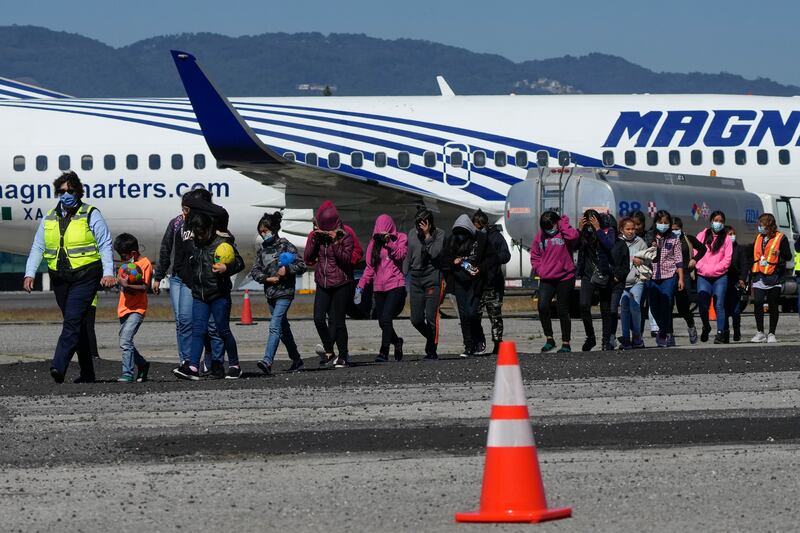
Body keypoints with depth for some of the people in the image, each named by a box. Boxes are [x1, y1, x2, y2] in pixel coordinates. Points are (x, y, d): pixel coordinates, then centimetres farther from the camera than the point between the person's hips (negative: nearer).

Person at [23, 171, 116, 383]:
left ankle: (59, 367, -27)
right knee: (78, 325, 9)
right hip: (60, 279, 5)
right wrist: (30, 273, 1)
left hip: (85, 277, -5)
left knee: (72, 321, -17)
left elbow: (105, 245, -3)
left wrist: (108, 272, -15)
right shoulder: (49, 219, 14)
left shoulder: (91, 215, 0)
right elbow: (37, 248, 14)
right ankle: (87, 372, 15)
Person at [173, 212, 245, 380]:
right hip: (199, 296, 5)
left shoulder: (222, 243, -7)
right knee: (198, 330, -5)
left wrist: (226, 268, -26)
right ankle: (193, 367, -14)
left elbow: (240, 263, -8)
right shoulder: (193, 245, 11)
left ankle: (234, 365, 13)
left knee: (223, 330, 0)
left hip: (219, 295, -5)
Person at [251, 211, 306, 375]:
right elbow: (255, 271, 9)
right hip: (270, 293, 7)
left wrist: (287, 269, -19)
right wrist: (267, 278, -7)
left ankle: (267, 361, -29)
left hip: (285, 292, -7)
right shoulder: (262, 249, 12)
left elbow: (301, 266, -5)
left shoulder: (286, 246, -4)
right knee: (283, 329, 15)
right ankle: (296, 360, 27)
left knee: (274, 326, -19)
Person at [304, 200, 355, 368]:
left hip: (341, 284, -4)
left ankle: (343, 356, 7)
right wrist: (315, 240, -9)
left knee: (338, 321, -4)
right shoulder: (315, 235, 7)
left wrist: (335, 242, -23)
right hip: (323, 283, 4)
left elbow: (346, 259, -15)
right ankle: (329, 351, 10)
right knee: (318, 318, -7)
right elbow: (308, 258, 3)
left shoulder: (344, 236, -6)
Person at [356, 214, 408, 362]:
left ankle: (384, 352, -17)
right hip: (378, 288, 5)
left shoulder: (400, 238, 6)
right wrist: (361, 286, 8)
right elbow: (370, 267, 16)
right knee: (382, 322, 5)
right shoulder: (374, 244, 15)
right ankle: (397, 342, 32)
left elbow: (400, 255, -10)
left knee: (386, 318, -18)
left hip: (396, 285, -5)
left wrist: (389, 243, -22)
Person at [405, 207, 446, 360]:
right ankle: (432, 340, 26)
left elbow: (434, 253, -17)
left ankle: (432, 350, 3)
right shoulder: (412, 233, 10)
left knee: (431, 317, -9)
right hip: (415, 279, 5)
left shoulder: (439, 234, -4)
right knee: (416, 319, 1)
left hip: (433, 278, -5)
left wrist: (427, 235, -15)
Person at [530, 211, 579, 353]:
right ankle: (549, 339, 2)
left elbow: (574, 236, -29)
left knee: (563, 310, 3)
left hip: (565, 278, -3)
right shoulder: (540, 235, 8)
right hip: (546, 279, 3)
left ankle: (566, 343, 15)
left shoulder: (564, 233, -4)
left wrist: (563, 223, -14)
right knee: (543, 307, -14)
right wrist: (537, 268, 1)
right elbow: (535, 255, 19)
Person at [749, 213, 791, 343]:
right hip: (759, 277, 4)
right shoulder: (759, 238, 15)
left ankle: (771, 334, 9)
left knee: (773, 306, 2)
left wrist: (779, 254, -26)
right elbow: (752, 254, 25)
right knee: (757, 304, -5)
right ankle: (760, 333, 3)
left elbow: (788, 256, -5)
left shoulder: (781, 238, -3)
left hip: (773, 277, -4)